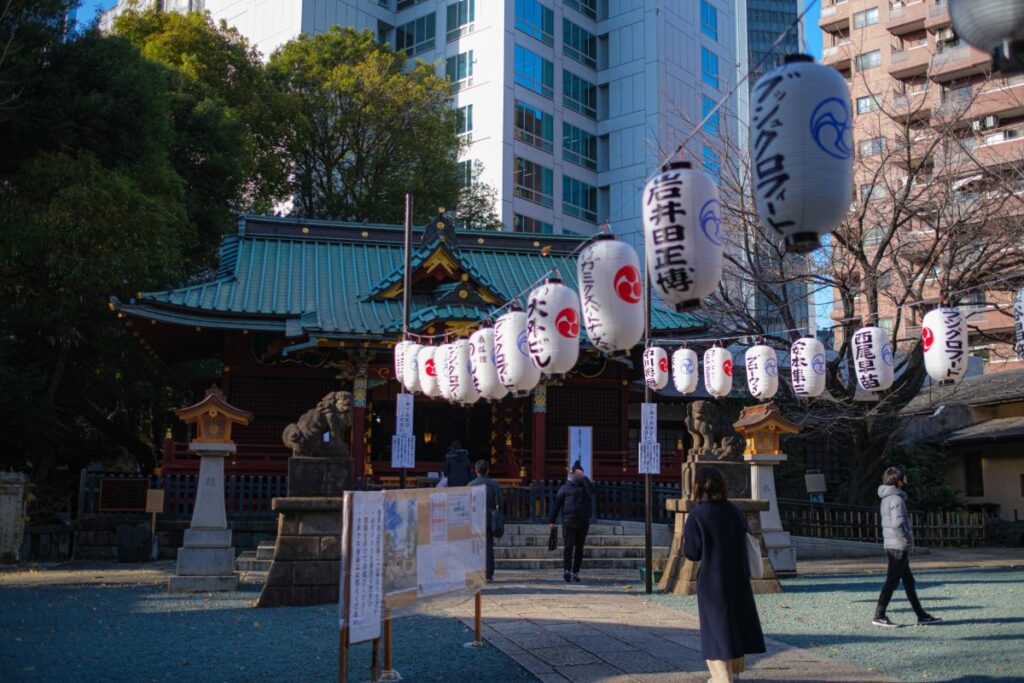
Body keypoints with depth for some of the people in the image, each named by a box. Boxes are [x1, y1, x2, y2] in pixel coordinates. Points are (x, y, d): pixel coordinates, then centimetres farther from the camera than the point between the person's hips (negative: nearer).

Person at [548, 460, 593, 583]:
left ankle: (575, 572, 11)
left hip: (583, 522, 2)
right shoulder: (565, 487, 8)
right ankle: (567, 571, -20)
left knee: (579, 548, 5)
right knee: (568, 546, -13)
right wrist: (552, 520, 0)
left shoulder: (585, 485, 10)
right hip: (568, 522, -2)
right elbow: (557, 504, 6)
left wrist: (583, 477, -10)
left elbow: (591, 491, -14)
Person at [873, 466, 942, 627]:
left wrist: (906, 538, 13)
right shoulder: (896, 499, -16)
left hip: (893, 546, 10)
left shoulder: (887, 498, 14)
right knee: (892, 582, -7)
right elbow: (897, 523, -27)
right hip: (899, 546, -10)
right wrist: (906, 538, -13)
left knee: (908, 581, 14)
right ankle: (879, 616, -5)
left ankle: (921, 615, 22)